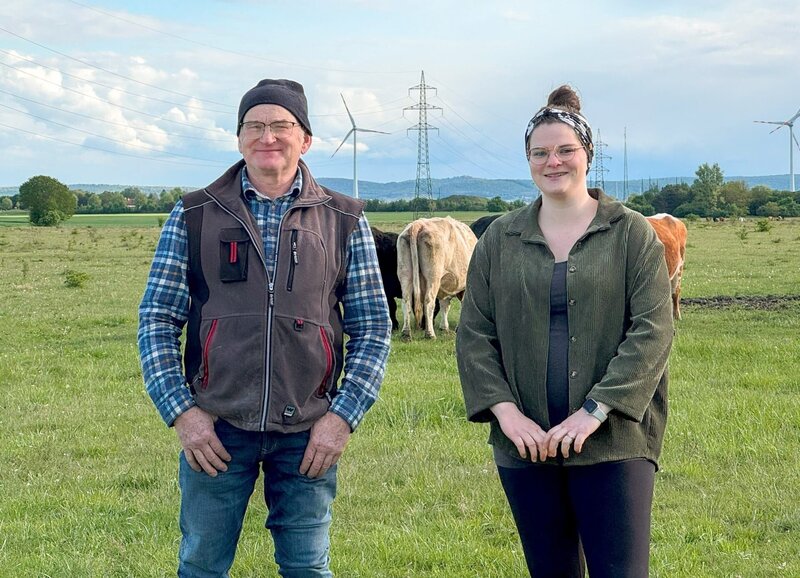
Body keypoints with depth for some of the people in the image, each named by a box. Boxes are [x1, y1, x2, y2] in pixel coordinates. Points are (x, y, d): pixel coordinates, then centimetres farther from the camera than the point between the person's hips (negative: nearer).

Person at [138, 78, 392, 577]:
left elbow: (373, 328, 4)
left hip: (308, 434, 0)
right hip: (213, 428, 0)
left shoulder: (345, 221, 5)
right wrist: (181, 411, -7)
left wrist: (344, 416, -5)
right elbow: (157, 320, 3)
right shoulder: (194, 216, 4)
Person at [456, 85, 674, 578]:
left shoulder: (631, 233, 1)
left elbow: (654, 331, -7)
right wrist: (505, 410, -9)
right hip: (525, 444, 3)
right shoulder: (500, 240, 9)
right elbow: (474, 334, 6)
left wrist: (595, 411, -16)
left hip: (613, 441, -3)